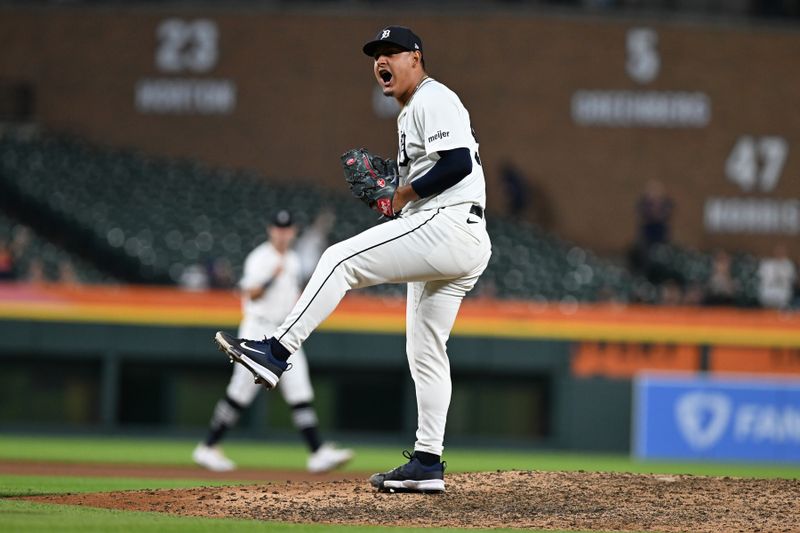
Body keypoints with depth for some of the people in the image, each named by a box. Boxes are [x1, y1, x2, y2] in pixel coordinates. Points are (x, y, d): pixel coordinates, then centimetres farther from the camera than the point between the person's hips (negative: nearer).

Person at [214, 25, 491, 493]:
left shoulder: (433, 100, -6)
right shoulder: (412, 112, 27)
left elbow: (458, 162, -19)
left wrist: (406, 193, -10)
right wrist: (396, 204, 12)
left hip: (448, 226, -11)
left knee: (340, 259, -16)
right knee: (425, 350, 11)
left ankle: (276, 353, -21)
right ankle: (428, 463, 11)